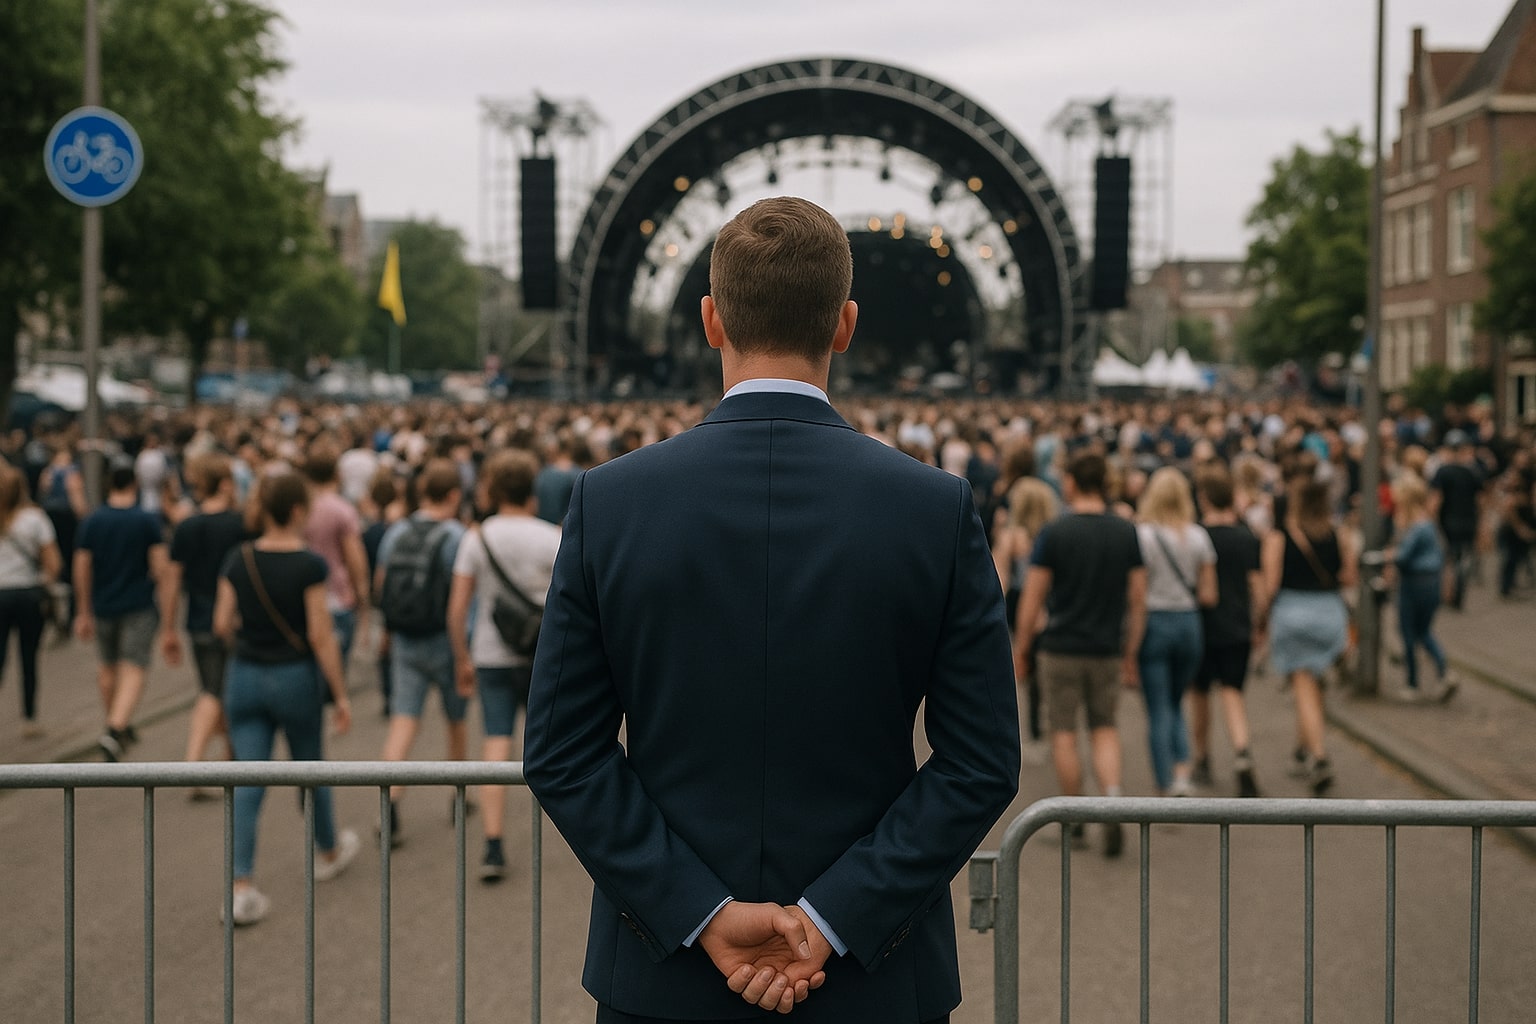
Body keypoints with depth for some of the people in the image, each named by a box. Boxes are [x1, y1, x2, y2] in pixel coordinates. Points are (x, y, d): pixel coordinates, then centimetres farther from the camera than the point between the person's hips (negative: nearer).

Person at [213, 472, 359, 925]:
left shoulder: (237, 560, -2)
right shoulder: (308, 566, -15)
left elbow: (222, 624, 1)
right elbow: (320, 635, -15)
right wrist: (340, 694, -8)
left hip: (245, 677, 3)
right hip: (296, 677, -3)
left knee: (248, 782, 2)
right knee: (310, 768, 19)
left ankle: (241, 887, -6)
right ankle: (329, 852, 41)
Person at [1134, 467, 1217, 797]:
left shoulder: (1142, 535, -10)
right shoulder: (1199, 537, 1)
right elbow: (1208, 595, 2)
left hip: (1153, 622, -4)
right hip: (1190, 624, 4)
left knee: (1158, 710, 3)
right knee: (1176, 705, 18)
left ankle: (1166, 785, 4)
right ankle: (1182, 774, 2)